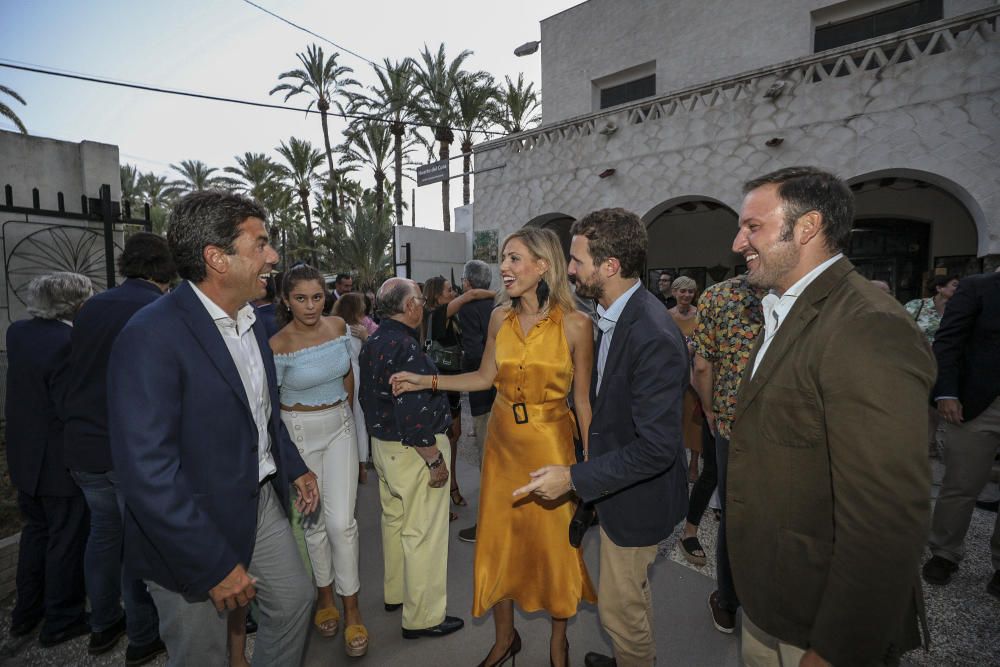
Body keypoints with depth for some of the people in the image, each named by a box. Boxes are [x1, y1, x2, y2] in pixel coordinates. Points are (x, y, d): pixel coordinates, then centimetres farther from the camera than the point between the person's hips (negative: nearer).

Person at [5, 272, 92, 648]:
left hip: (26, 455, 8)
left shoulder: (18, 332, 0)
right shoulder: (68, 344, -26)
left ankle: (26, 613, 39)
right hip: (61, 460, -8)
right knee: (67, 538, 9)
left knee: (37, 529, 24)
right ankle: (62, 620, 26)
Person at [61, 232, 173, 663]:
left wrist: (76, 425, 21)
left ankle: (102, 626, 38)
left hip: (83, 446, 6)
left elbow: (74, 374, 10)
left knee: (103, 531, 22)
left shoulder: (91, 307, 3)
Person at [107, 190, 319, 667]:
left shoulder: (248, 322, 2)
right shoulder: (152, 336, -25)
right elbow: (147, 473, -27)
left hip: (262, 502, 7)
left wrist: (294, 467, 12)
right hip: (195, 530, -7)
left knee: (295, 598, 21)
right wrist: (214, 564, -22)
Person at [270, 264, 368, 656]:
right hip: (299, 434, -2)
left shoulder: (339, 326, -2)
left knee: (341, 521, -1)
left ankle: (351, 609, 17)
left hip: (340, 427, 3)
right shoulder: (279, 345, -15)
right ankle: (325, 594, 35)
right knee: (314, 520, 12)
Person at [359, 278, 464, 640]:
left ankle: (395, 591, 43)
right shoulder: (405, 348, -25)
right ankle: (423, 617, 21)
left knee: (394, 519, 24)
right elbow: (412, 416, -27)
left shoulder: (372, 343, 6)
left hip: (382, 444, 10)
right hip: (414, 450, -10)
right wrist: (435, 460, -19)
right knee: (423, 533, 4)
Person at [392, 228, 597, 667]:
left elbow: (582, 399, -6)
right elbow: (485, 377, 8)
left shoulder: (575, 325, -12)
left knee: (555, 544, 12)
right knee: (498, 541, 15)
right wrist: (425, 381, 0)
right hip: (502, 442, 4)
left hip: (550, 445, -3)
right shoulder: (500, 318, -1)